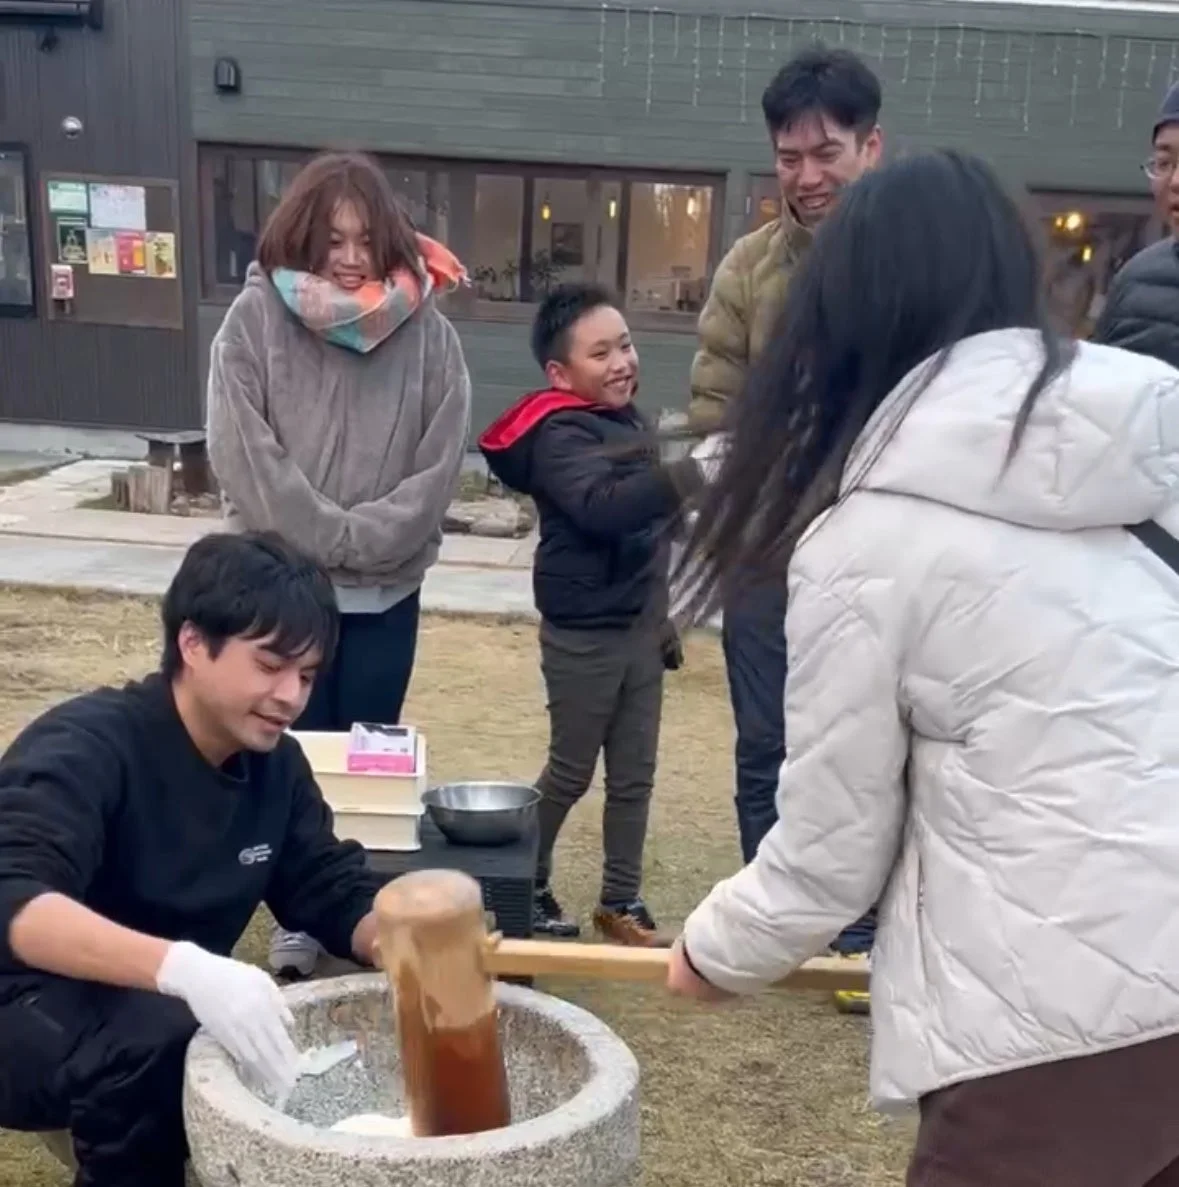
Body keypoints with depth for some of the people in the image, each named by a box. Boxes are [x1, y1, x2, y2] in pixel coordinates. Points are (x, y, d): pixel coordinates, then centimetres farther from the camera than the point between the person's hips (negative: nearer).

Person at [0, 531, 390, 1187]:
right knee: (156, 1038, -35)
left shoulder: (276, 764, -3)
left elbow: (335, 894, -1)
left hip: (182, 1012, 6)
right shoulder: (87, 747, -24)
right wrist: (183, 969, -53)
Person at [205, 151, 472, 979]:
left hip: (389, 590, 1)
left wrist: (364, 540, -14)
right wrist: (327, 541, -14)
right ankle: (299, 922, 22)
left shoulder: (428, 332, -3)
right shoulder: (256, 319, -5)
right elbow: (246, 458, -10)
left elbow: (441, 465, -5)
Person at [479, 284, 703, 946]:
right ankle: (524, 885, 28)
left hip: (639, 628, 7)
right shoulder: (560, 435, -16)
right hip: (584, 635, -7)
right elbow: (602, 507, -36)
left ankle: (622, 901, 24)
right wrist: (691, 475, -46)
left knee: (635, 775, 11)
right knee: (571, 772, 7)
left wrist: (661, 616, 22)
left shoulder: (631, 421, 10)